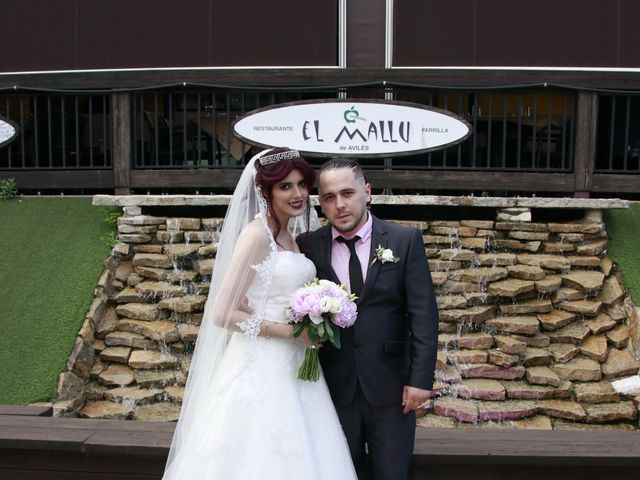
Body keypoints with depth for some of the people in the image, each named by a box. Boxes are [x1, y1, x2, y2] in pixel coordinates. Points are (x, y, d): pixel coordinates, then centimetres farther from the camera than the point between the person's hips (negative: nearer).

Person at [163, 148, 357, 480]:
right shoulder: (256, 234, -14)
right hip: (261, 369, -8)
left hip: (292, 368, 8)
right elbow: (222, 313, -18)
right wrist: (290, 331, -16)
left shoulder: (289, 235, 11)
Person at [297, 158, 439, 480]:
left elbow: (423, 314, -4)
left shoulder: (405, 240, -3)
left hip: (391, 387, -1)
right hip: (333, 389, 1)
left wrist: (421, 378, -9)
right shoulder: (307, 246, 0)